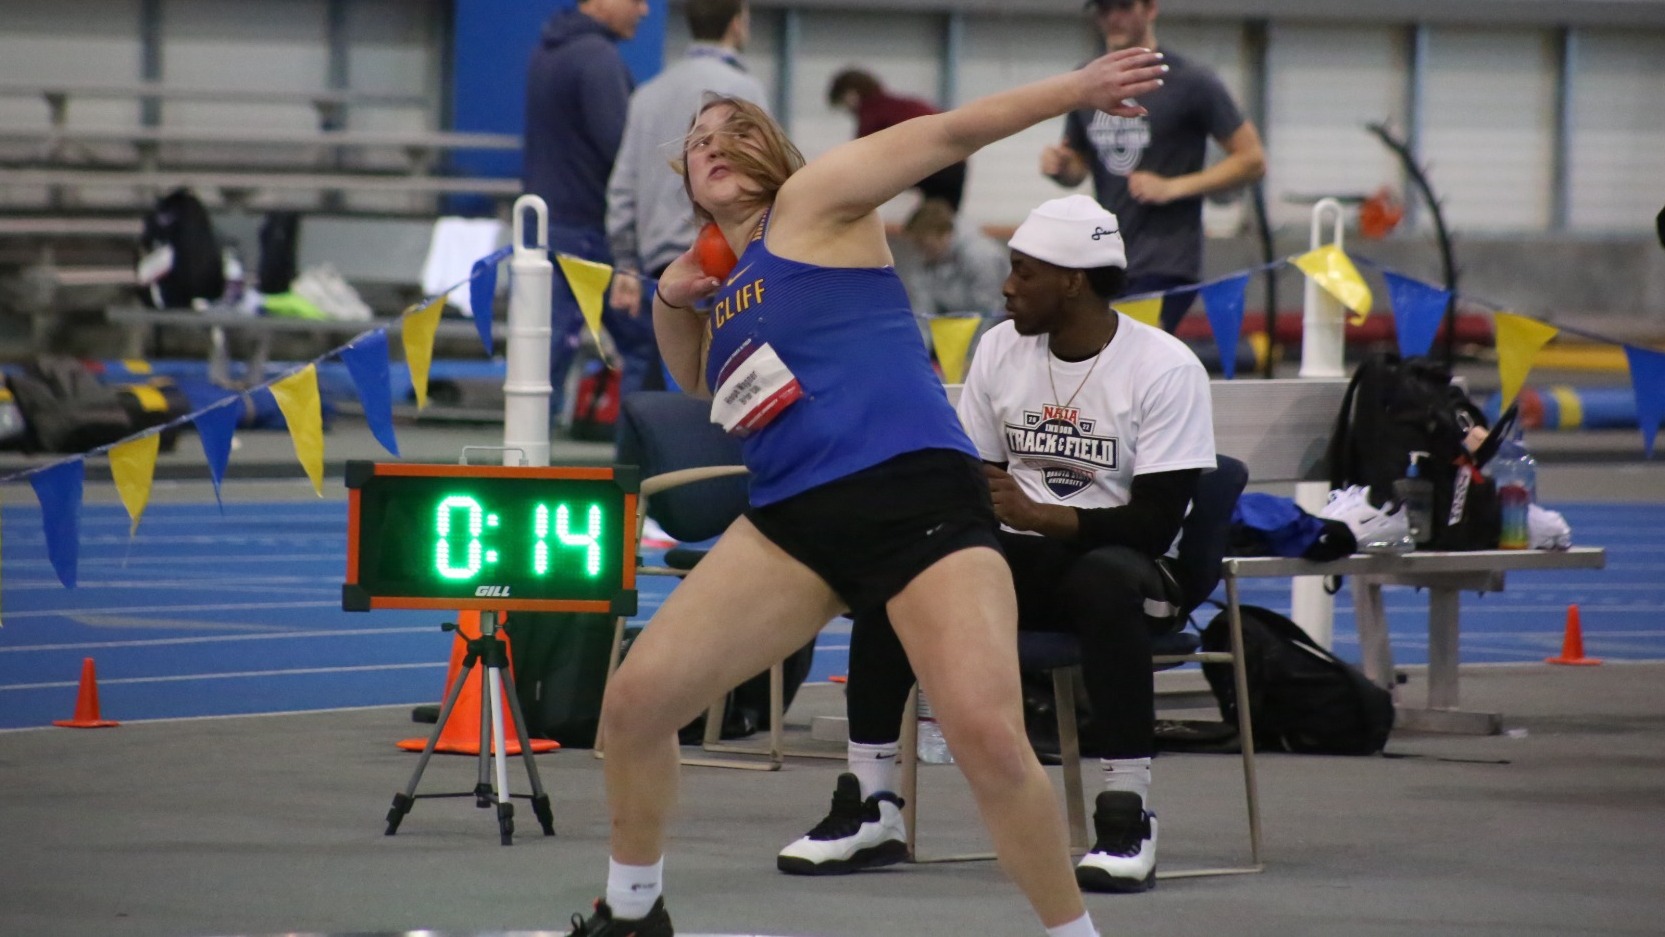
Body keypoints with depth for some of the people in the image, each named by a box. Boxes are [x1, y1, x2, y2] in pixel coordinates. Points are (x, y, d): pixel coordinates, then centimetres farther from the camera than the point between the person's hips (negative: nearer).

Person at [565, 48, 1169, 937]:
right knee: (634, 701, 0)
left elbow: (948, 133, 2)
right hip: (792, 517, 7)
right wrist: (670, 303, 20)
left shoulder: (810, 202, 4)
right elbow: (697, 381, 41)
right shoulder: (722, 282, 22)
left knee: (988, 736, -23)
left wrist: (1075, 89, -4)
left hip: (914, 492, -7)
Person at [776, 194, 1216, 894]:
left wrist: (1038, 515, -28)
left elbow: (1156, 521, -18)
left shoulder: (1165, 369, -12)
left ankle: (1127, 816, -34)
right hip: (1021, 559, 5)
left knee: (1107, 581, -40)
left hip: (1122, 562, -5)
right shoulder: (1001, 349, 5)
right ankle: (869, 809, -16)